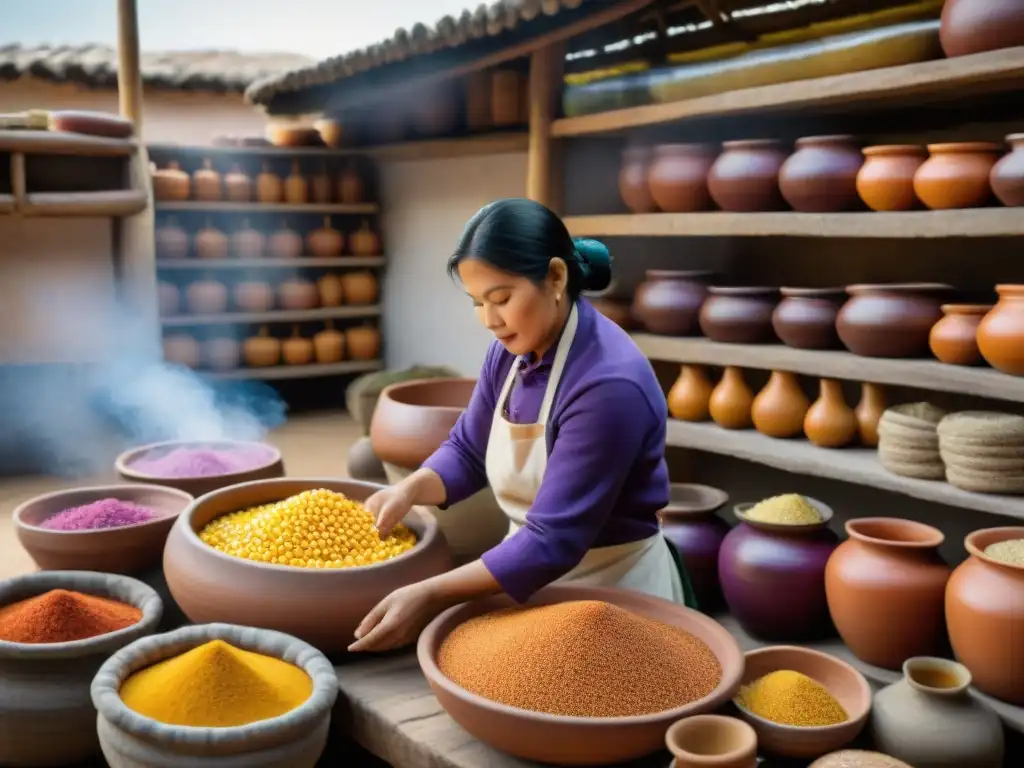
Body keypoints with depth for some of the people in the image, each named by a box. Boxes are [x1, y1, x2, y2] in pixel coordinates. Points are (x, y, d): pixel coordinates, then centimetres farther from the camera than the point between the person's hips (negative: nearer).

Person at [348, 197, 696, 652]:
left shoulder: (608, 384, -29)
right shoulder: (511, 350, -5)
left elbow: (554, 541, -29)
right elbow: (468, 450, 8)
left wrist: (431, 596, -32)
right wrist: (408, 490, -12)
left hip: (612, 589, -6)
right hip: (534, 573, 7)